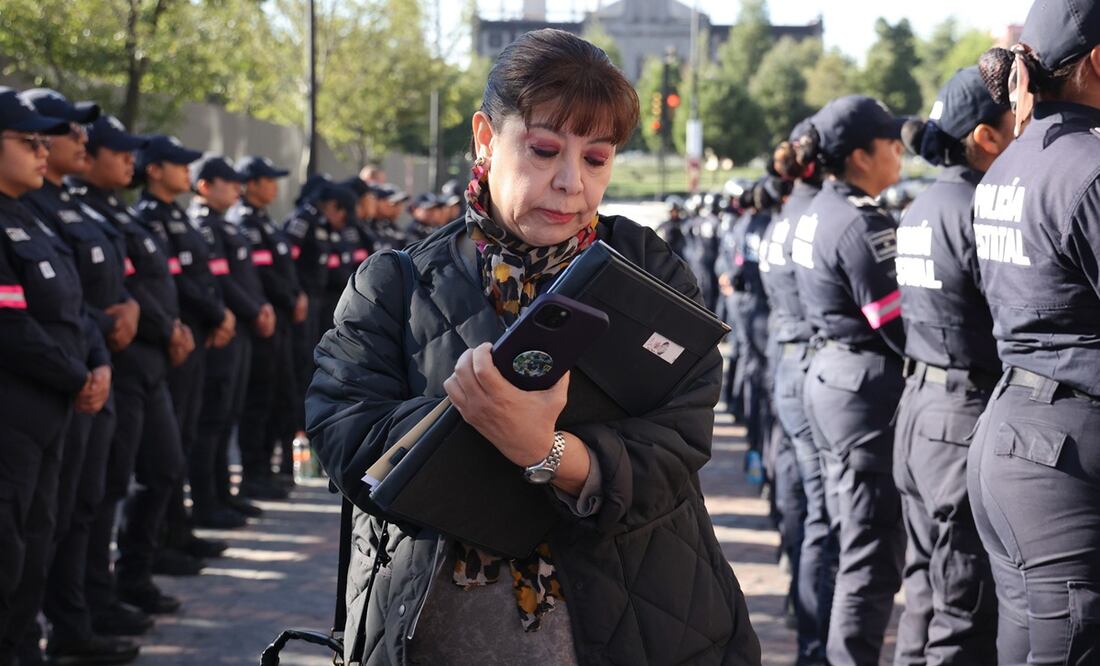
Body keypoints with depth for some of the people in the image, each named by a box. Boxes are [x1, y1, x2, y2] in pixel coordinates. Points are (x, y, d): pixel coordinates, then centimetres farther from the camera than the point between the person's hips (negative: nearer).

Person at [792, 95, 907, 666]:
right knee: (874, 554, -4)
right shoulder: (863, 224, -19)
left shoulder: (817, 213, 11)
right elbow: (900, 328, -20)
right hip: (869, 389, -10)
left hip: (831, 375, 10)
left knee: (852, 536, 19)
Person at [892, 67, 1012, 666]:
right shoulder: (977, 209, -17)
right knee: (969, 616, -3)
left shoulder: (922, 207, 11)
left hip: (920, 407, 9)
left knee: (927, 591, 17)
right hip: (968, 418, -9)